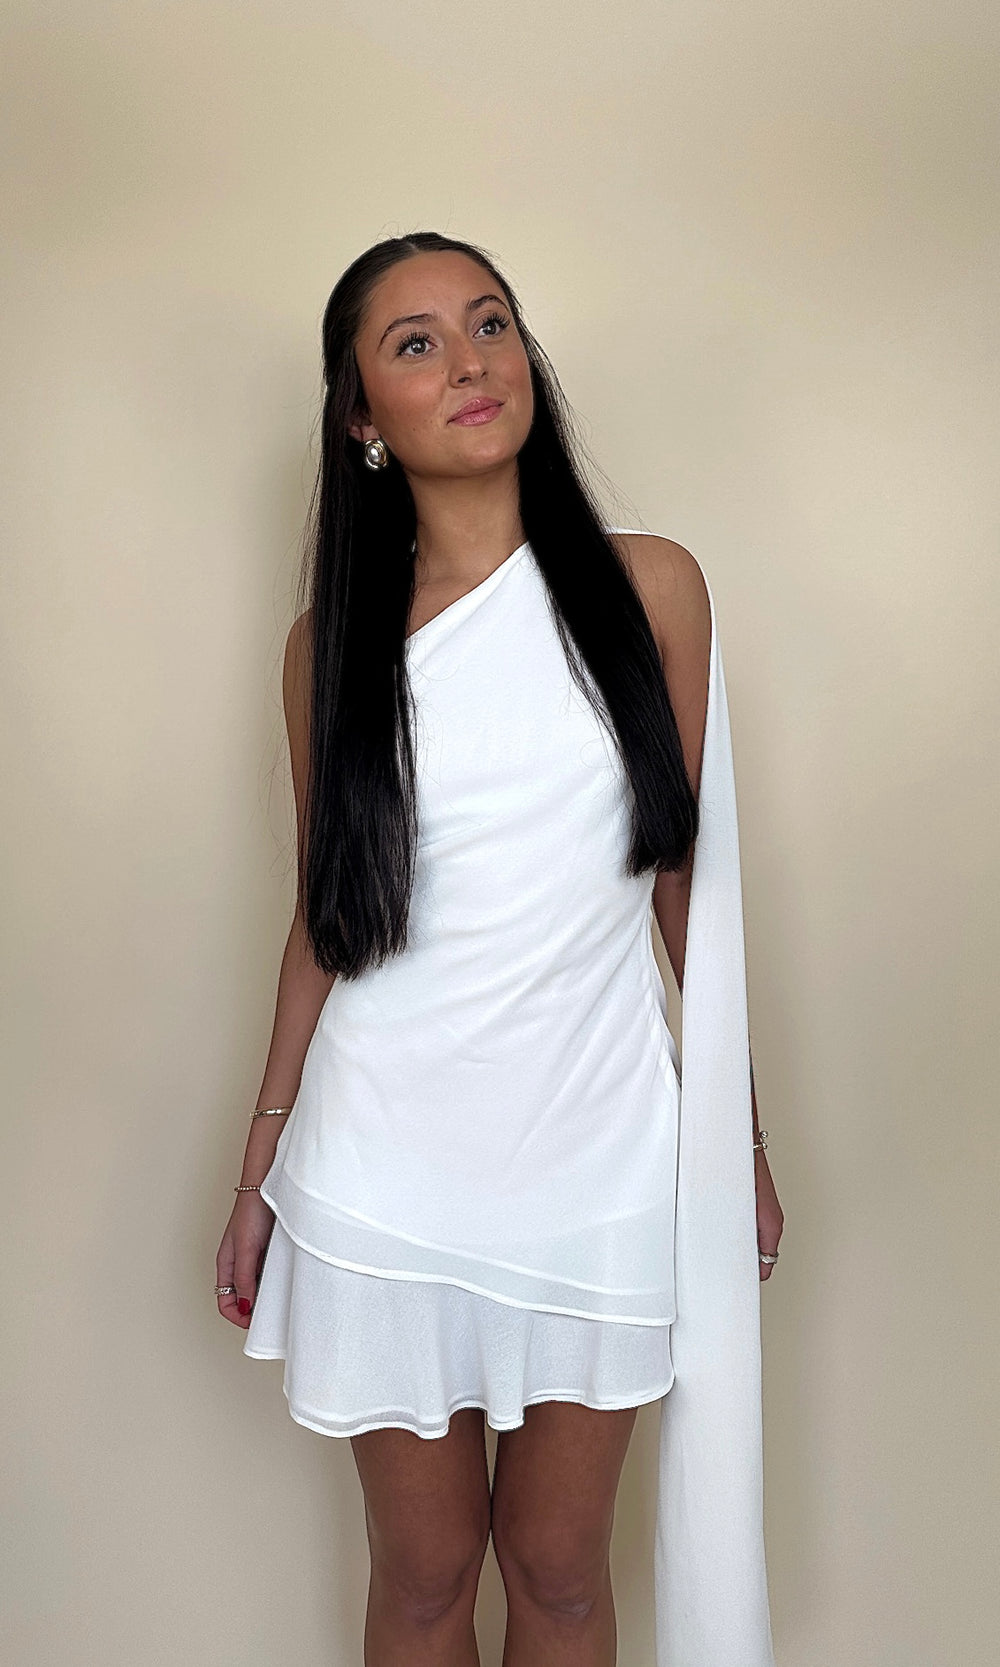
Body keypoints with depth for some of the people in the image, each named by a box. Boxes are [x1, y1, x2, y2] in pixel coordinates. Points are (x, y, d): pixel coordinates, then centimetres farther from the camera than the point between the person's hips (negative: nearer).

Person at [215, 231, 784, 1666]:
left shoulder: (649, 589, -2)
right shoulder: (335, 641, -1)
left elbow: (690, 872, 3)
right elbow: (325, 918, 6)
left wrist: (742, 1140, 6)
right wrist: (261, 1166, 9)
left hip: (599, 1157, 0)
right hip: (388, 1172, 0)